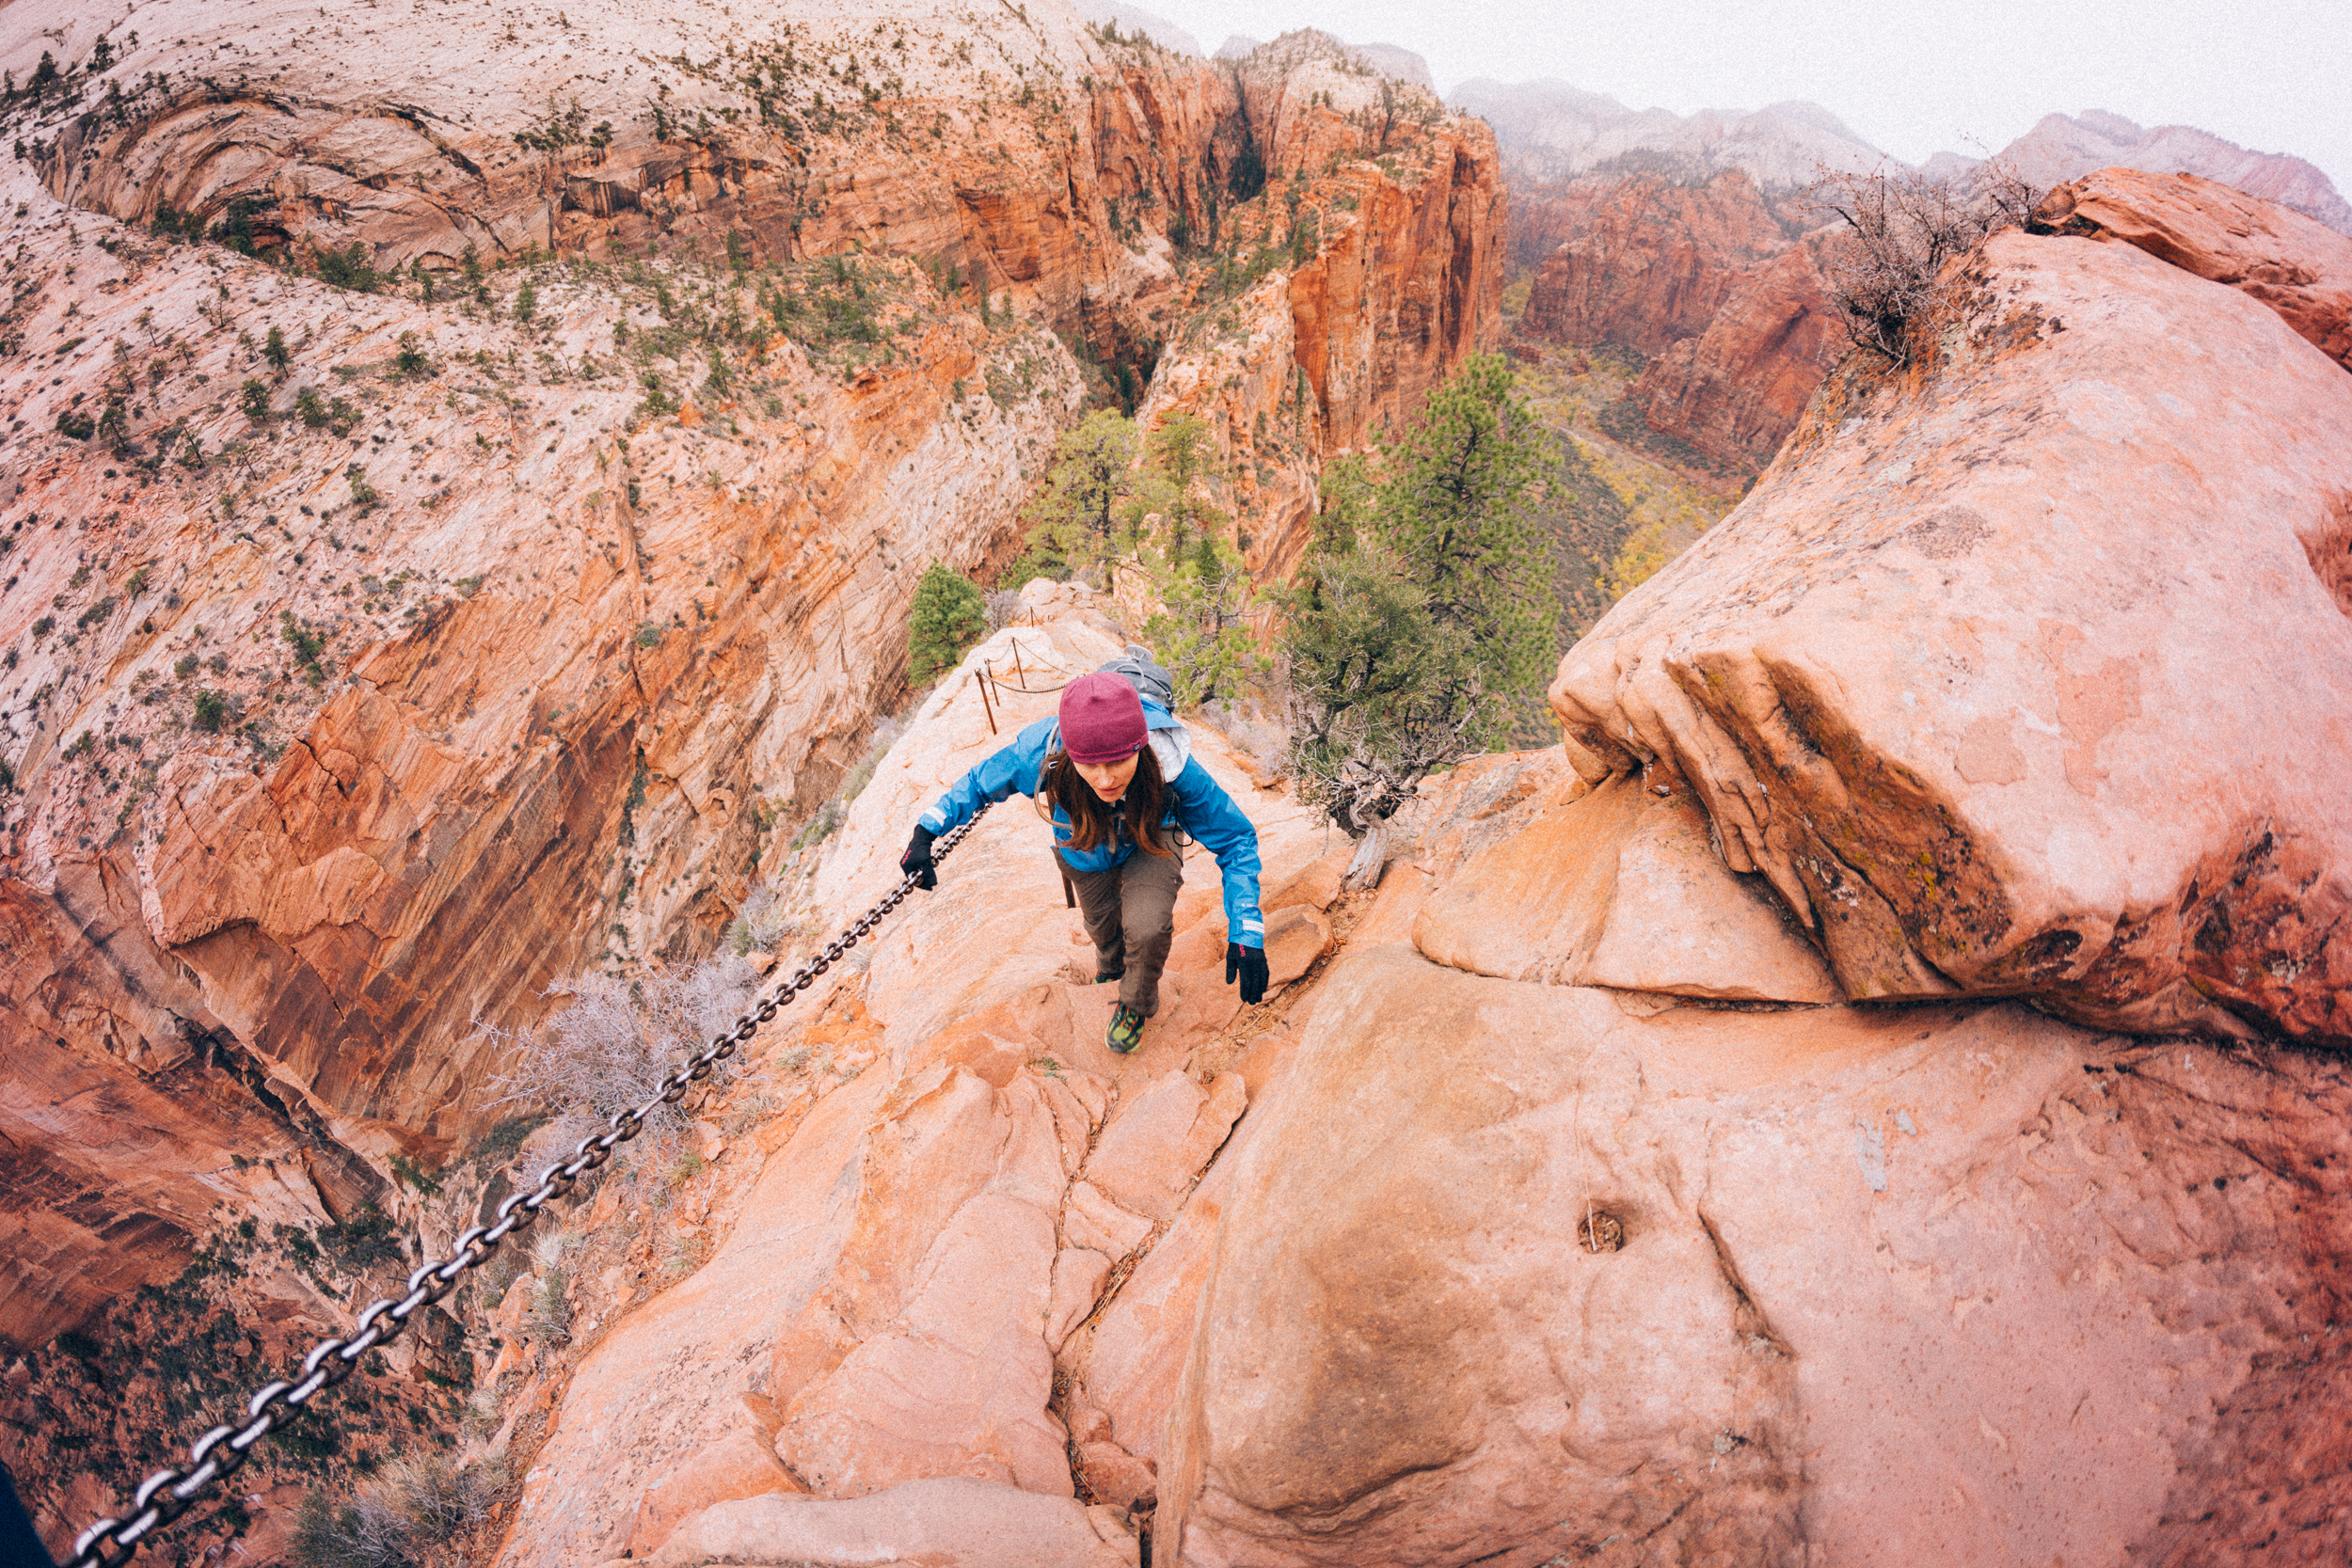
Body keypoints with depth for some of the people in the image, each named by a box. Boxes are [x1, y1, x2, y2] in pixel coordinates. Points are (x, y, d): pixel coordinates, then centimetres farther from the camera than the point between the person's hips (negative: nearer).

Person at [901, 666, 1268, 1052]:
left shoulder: (1173, 768, -45)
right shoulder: (1040, 753, -42)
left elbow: (1235, 839, -31)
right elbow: (979, 783, -18)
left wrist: (1247, 936, -40)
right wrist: (925, 832, -31)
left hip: (1151, 842, -2)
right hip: (1084, 847, 2)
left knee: (1146, 929, -24)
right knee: (1101, 921, 26)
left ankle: (1136, 1004, 12)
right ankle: (1111, 964, 66)